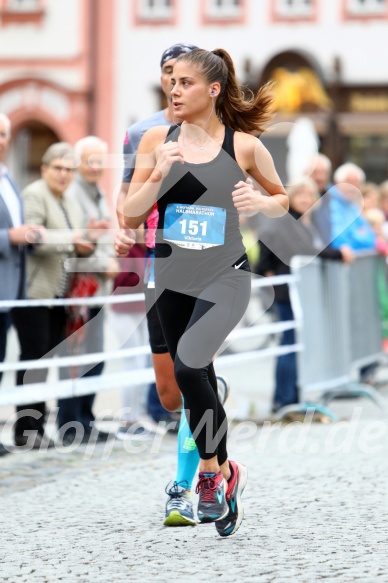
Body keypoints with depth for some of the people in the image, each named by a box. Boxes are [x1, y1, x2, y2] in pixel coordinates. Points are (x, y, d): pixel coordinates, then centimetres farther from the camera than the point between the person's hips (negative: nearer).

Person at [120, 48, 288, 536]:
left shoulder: (244, 146, -7)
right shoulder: (157, 140, -2)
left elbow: (281, 200, 9)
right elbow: (130, 217, -2)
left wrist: (260, 202, -14)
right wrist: (158, 176, -19)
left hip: (224, 279, -4)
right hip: (171, 279, 4)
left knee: (187, 366, -24)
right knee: (198, 383, 13)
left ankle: (213, 469, -3)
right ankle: (224, 478, 32)